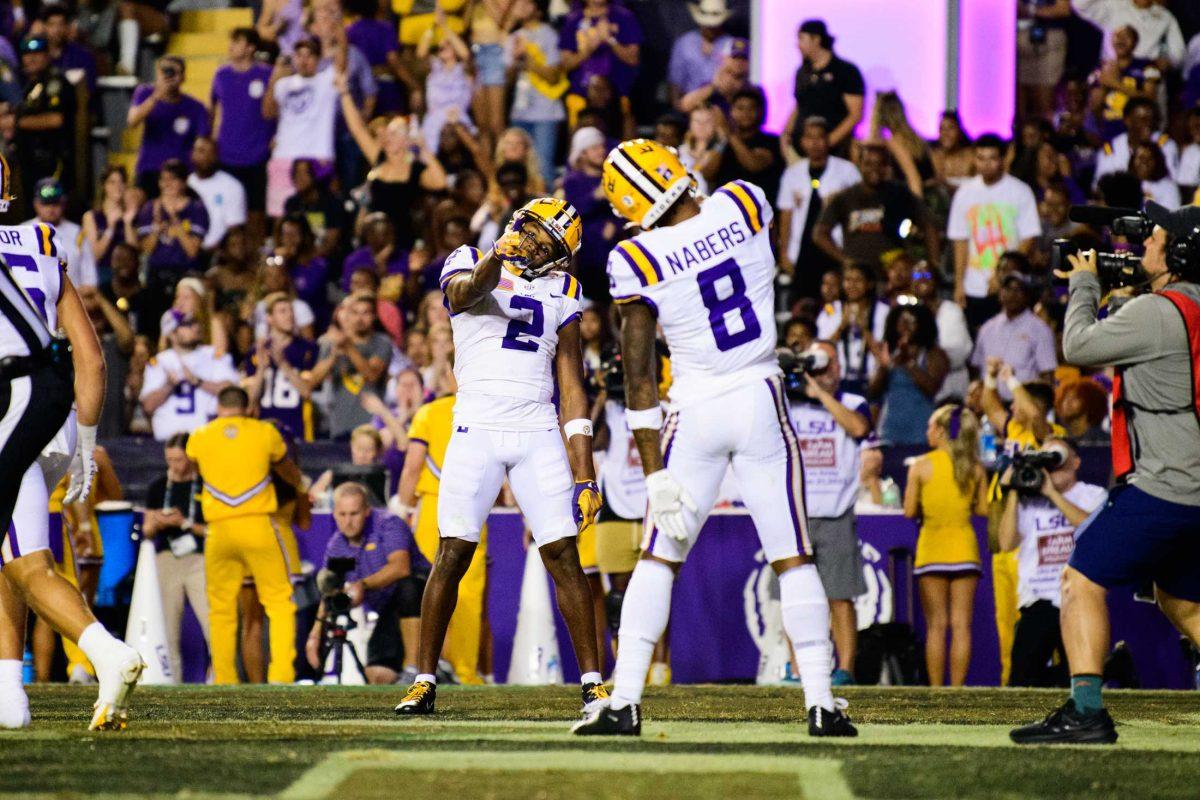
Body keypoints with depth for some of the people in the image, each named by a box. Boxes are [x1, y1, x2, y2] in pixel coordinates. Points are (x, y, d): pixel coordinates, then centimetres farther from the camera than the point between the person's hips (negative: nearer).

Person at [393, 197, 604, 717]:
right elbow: (467, 293, -21)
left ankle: (592, 681, 0)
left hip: (537, 433, 2)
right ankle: (424, 681, 3)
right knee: (452, 554, -5)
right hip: (477, 429, -2)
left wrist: (585, 477, 6)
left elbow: (572, 391, 12)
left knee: (563, 555, -4)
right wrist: (497, 259, -43)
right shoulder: (468, 265, 5)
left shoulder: (560, 294, 13)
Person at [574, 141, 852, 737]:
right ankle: (821, 702, 3)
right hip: (762, 398, 2)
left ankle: (624, 701, 4)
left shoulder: (638, 262, -10)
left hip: (695, 413, -1)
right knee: (793, 557, 6)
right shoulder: (744, 206, -4)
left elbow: (638, 375, -8)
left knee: (659, 558, 9)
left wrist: (654, 471, -5)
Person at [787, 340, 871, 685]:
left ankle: (845, 669, -6)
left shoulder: (853, 404, 6)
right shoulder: (787, 404, 12)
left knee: (840, 597, -6)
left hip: (836, 517, -2)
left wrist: (821, 393, -14)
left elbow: (858, 427, -15)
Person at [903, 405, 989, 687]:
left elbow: (910, 511, -6)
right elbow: (983, 508, 3)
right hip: (964, 548, 2)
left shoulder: (921, 466, -6)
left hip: (932, 547, -2)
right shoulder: (975, 468, 1)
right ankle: (957, 687, -1)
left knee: (936, 625, 1)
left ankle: (936, 689, -1)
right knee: (961, 624, 2)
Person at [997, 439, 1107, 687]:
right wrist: (1013, 492, -2)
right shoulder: (1027, 501, 13)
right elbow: (1007, 543, 0)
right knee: (1021, 683, -6)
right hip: (1039, 600, 2)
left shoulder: (1093, 496, 9)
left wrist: (1053, 494, -13)